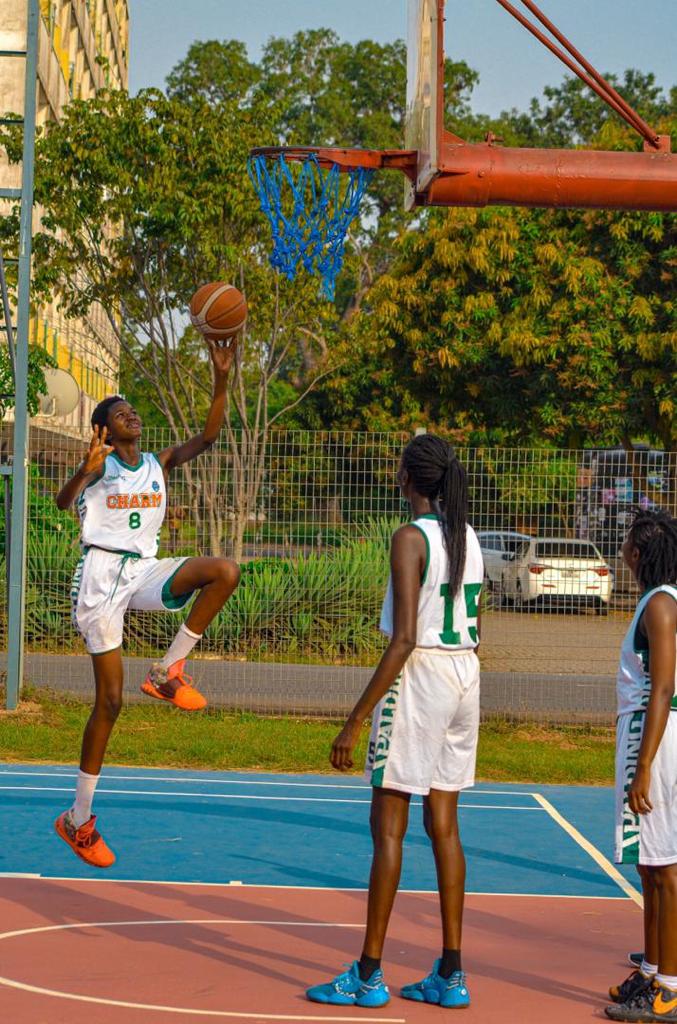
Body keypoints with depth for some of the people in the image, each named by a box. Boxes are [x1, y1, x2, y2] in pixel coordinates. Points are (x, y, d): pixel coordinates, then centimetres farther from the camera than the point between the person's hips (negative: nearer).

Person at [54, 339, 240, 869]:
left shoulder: (159, 463, 10)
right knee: (110, 700, -4)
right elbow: (63, 501, -21)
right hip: (102, 574, -5)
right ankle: (79, 818, 9)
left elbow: (208, 436, -3)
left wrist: (221, 379, -14)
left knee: (225, 571, -23)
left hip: (144, 572, 5)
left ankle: (169, 671, -9)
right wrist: (88, 468, -41)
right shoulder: (98, 465, -2)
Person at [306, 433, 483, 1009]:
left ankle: (369, 975, 2)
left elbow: (404, 638, -20)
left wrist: (357, 719, -19)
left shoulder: (412, 538, -14)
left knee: (389, 825, -1)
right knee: (443, 824, 11)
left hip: (420, 676, -8)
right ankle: (451, 975, 13)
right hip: (466, 679, 8)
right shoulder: (468, 537, 10)